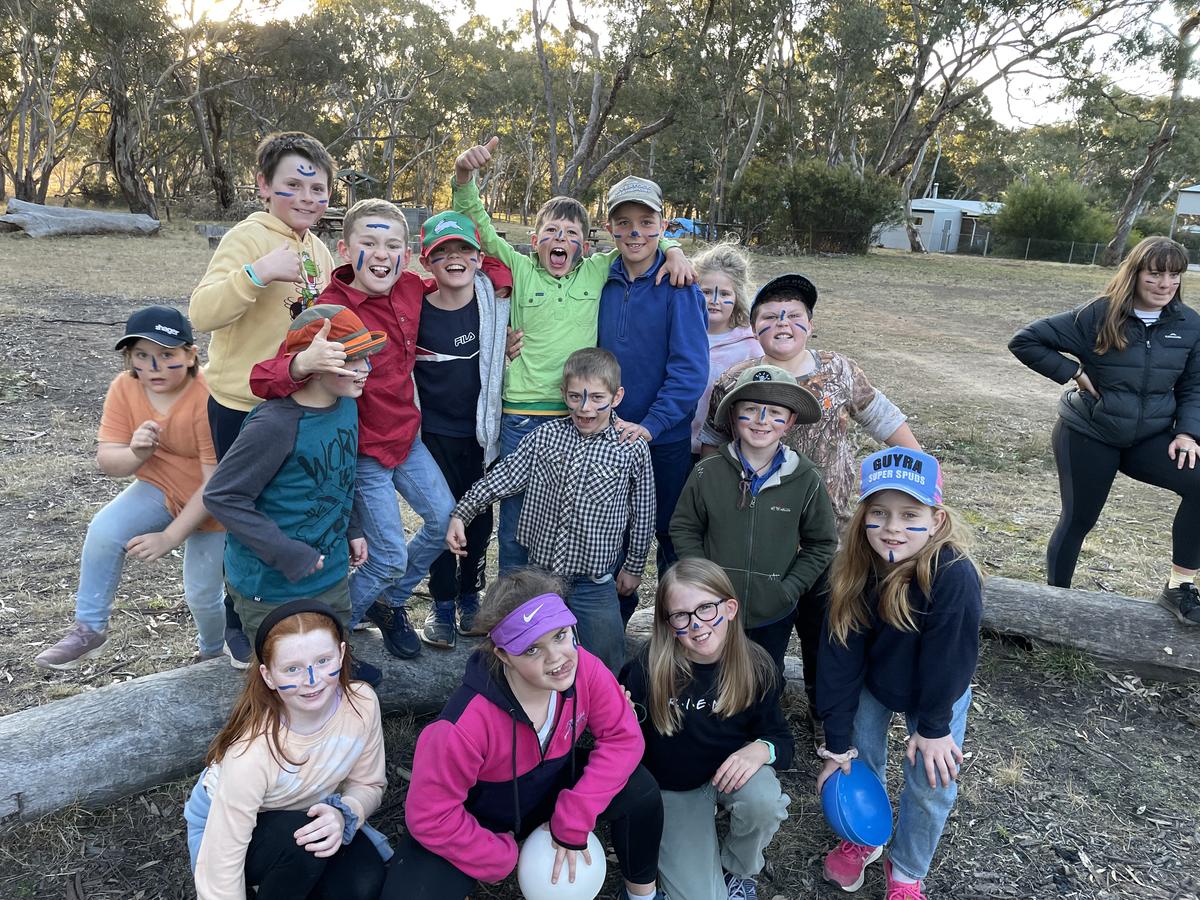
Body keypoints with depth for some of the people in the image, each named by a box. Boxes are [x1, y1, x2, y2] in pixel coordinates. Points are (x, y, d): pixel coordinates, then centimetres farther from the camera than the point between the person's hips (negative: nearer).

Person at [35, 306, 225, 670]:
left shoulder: (208, 398, -30)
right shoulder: (125, 387, -14)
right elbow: (106, 460, -12)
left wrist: (170, 537, -27)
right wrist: (135, 454, -36)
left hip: (212, 503, -4)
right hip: (160, 489, 5)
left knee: (202, 595, 2)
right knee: (103, 532, -20)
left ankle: (213, 655, 35)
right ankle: (89, 629, 0)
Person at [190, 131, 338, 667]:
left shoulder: (317, 250, 9)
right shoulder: (248, 236, -13)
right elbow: (202, 313, -25)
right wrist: (257, 272, -33)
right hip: (244, 407, -7)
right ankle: (239, 624, 29)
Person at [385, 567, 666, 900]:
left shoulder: (584, 668, -26)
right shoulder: (467, 723, -38)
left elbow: (623, 737, -16)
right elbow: (430, 814, -26)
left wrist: (574, 821, -22)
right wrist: (499, 858, -14)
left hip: (551, 789, 4)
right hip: (478, 818, -4)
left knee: (640, 792, -18)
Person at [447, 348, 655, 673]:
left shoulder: (632, 450, -9)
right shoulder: (544, 437, -3)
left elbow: (642, 514, 1)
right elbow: (502, 476, 1)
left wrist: (634, 566, 8)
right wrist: (461, 514, -6)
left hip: (595, 583, -2)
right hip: (541, 573, 3)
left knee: (607, 668, 9)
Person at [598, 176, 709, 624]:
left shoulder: (678, 286, -12)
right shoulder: (603, 282, 2)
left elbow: (689, 369, -17)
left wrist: (651, 425, -24)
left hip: (666, 438, -4)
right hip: (610, 435, 4)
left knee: (671, 534, 11)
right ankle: (615, 621, 36)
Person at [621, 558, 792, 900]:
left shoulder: (756, 666, -17)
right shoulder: (648, 668, -25)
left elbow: (781, 737, -7)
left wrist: (760, 750, -31)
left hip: (733, 771, 2)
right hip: (672, 787, -1)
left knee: (763, 801, -33)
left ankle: (738, 870, 3)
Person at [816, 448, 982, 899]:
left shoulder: (955, 576, -39)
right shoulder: (855, 571, -26)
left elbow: (948, 658, -25)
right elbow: (839, 658, -20)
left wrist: (933, 725, -12)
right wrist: (837, 744, -16)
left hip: (937, 692, -2)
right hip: (872, 682, 3)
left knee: (931, 786, 1)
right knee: (860, 758, 10)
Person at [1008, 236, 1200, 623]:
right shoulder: (1098, 315, -14)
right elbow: (1024, 341, -12)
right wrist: (1074, 373, -16)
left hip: (1150, 437, 4)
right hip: (1088, 436, -3)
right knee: (1078, 519, 4)